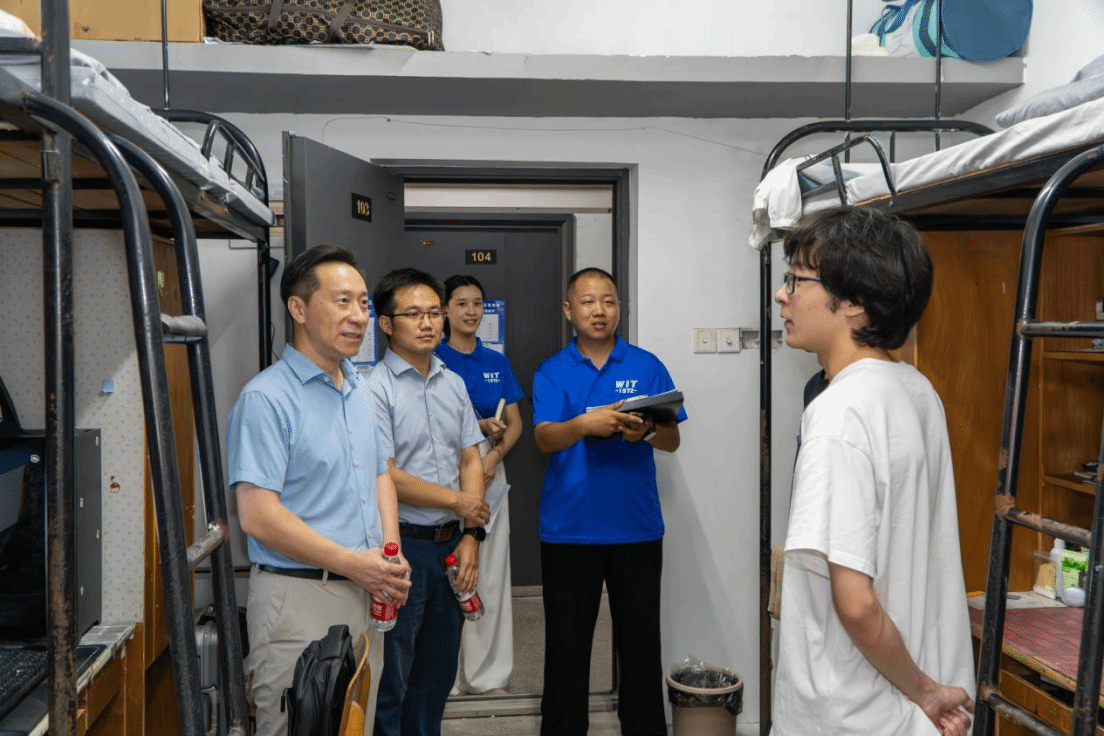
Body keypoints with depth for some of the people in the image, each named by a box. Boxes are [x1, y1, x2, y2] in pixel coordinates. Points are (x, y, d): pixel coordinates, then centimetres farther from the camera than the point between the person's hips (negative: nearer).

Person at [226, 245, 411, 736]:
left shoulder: (359, 392, 11)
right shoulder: (266, 398, -15)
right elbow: (258, 515, -20)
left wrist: (391, 554, 2)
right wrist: (351, 563, -18)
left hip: (366, 597, 8)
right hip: (298, 598, -7)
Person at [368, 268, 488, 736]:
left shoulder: (453, 384, 9)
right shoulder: (375, 389, -12)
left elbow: (471, 459, 9)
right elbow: (383, 477, -17)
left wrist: (471, 535, 0)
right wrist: (457, 502, -8)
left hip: (450, 544, 6)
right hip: (401, 545, -6)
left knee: (438, 673, 18)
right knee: (391, 680, 6)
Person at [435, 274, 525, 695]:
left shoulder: (496, 363, 10)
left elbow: (515, 424, 8)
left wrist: (494, 456, -10)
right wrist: (479, 425, -15)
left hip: (489, 472, 4)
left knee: (491, 574, 7)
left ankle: (489, 673, 18)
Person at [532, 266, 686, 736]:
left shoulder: (647, 366, 5)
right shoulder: (551, 373, 4)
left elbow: (673, 440, 1)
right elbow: (545, 439, -10)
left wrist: (646, 431, -22)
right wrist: (585, 424, -30)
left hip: (636, 526, 0)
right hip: (568, 527, 0)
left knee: (640, 640, 7)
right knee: (566, 640, 9)